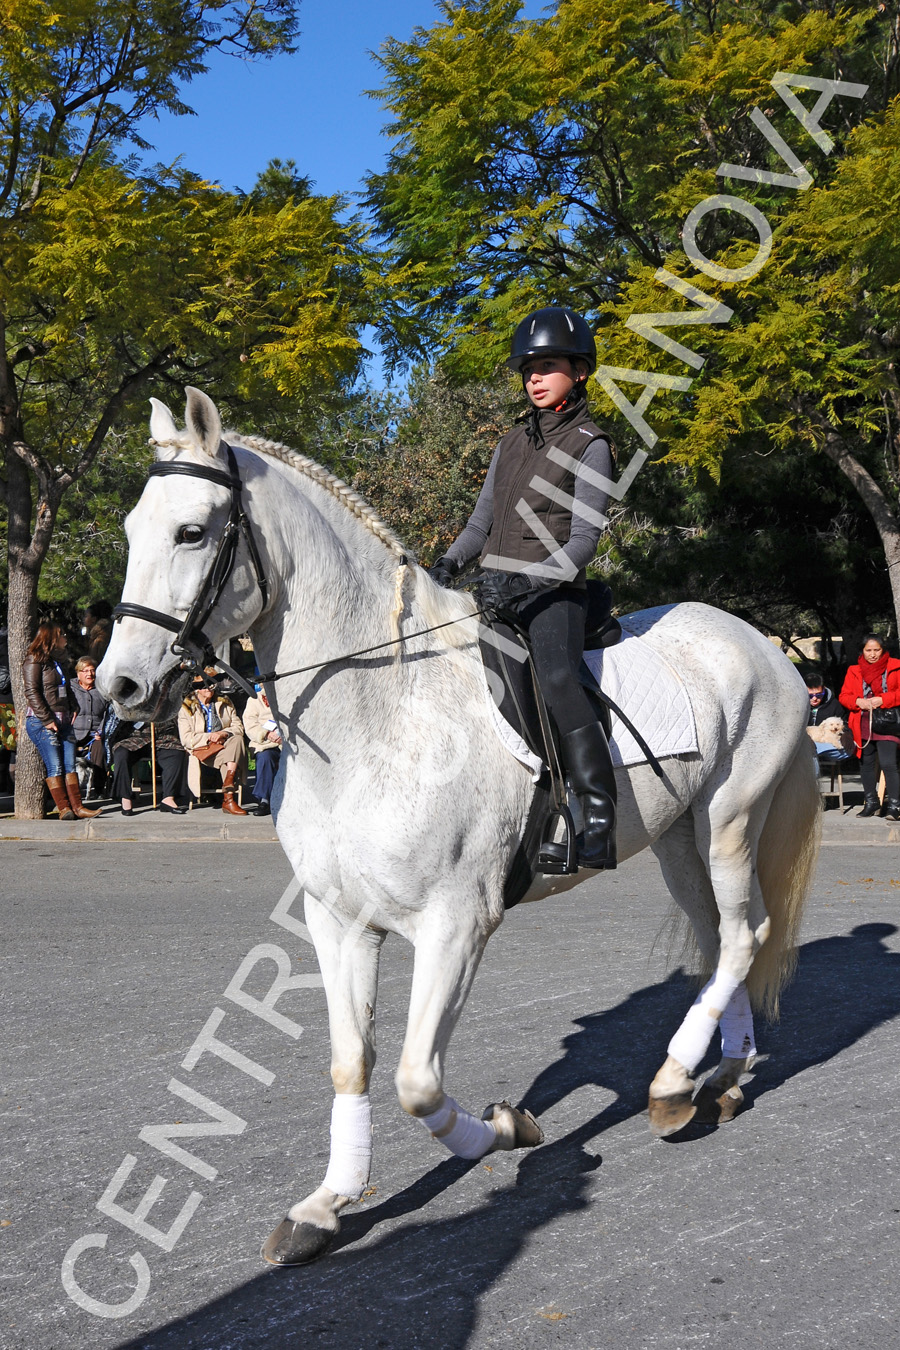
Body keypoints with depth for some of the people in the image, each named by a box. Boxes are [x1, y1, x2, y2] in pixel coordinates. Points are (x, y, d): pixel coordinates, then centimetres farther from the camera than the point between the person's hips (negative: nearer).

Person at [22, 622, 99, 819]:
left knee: (70, 765, 1)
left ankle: (77, 807, 0)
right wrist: (47, 720, -16)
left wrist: (74, 708, 12)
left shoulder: (60, 661, 20)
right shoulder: (34, 661, -5)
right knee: (55, 766, -9)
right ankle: (63, 809, -8)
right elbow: (31, 692, -12)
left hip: (64, 720, 8)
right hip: (41, 722, -8)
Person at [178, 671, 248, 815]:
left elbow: (238, 728, 6)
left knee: (237, 739, -33)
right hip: (201, 750, -3)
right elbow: (186, 739, -6)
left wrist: (223, 733, -15)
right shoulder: (186, 708, 4)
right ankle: (228, 798, -37)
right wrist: (209, 737, -16)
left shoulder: (225, 703, 16)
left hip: (224, 746, 4)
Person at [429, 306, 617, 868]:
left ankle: (600, 819, -33)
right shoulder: (513, 442, 19)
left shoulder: (589, 445, -2)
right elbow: (482, 520, 19)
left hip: (552, 591, -8)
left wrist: (525, 582, -24)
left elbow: (583, 539, -10)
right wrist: (449, 564, 0)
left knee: (555, 678, -32)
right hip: (495, 590, 8)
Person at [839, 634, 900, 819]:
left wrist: (882, 700, -16)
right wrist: (859, 702, -11)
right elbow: (844, 696, 8)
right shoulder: (854, 671, 11)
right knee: (866, 764, 10)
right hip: (864, 726, 4)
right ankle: (871, 802, 23)